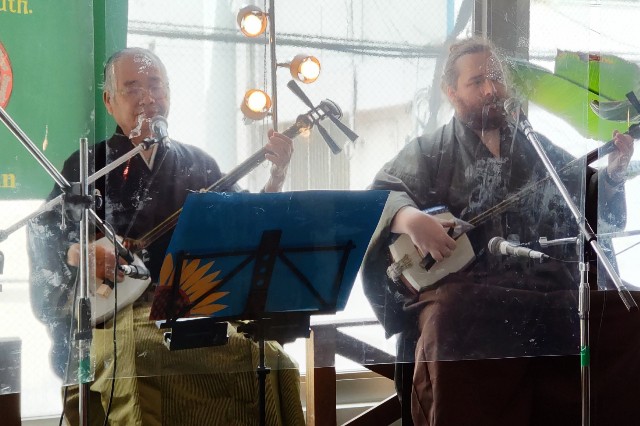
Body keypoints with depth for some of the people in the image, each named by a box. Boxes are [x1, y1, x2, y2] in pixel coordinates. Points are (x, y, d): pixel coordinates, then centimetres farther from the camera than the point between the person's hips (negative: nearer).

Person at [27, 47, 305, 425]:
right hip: (115, 311, -2)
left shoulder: (198, 164, 15)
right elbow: (42, 233, 6)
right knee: (137, 359, -32)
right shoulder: (87, 165, 8)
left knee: (271, 362, -18)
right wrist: (77, 253, -13)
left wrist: (277, 176, -4)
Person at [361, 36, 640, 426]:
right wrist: (411, 219, -18)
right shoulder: (429, 152, 15)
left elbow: (594, 209, 22)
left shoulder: (540, 149, 24)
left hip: (553, 286, 3)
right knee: (449, 328, -38)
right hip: (464, 287, -3)